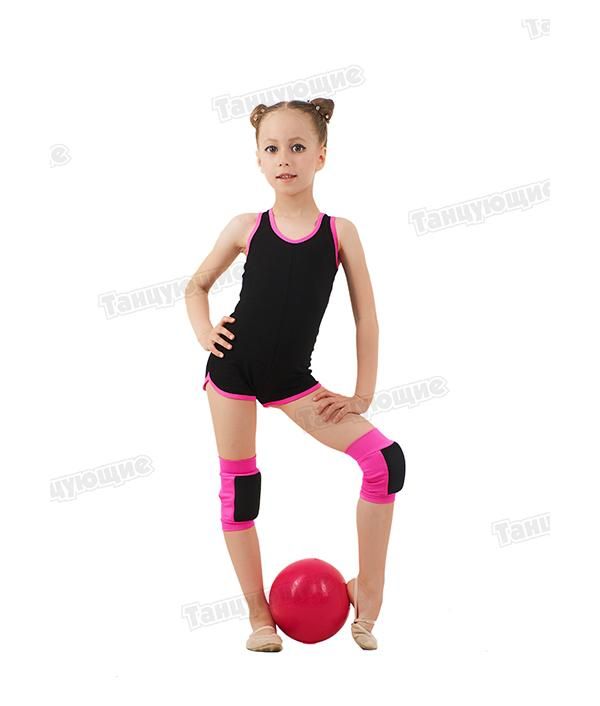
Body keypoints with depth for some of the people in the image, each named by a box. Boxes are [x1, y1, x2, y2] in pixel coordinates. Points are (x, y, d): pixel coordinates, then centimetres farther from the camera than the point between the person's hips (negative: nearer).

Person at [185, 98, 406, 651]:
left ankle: (366, 592, 4)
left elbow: (366, 317, 0)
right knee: (238, 487, 3)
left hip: (292, 379, 0)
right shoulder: (247, 228, -2)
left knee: (386, 460, -13)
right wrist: (203, 330, -4)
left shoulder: (339, 232, -4)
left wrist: (363, 395, -2)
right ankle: (260, 615, 20)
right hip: (234, 367, 0)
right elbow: (197, 284, 14)